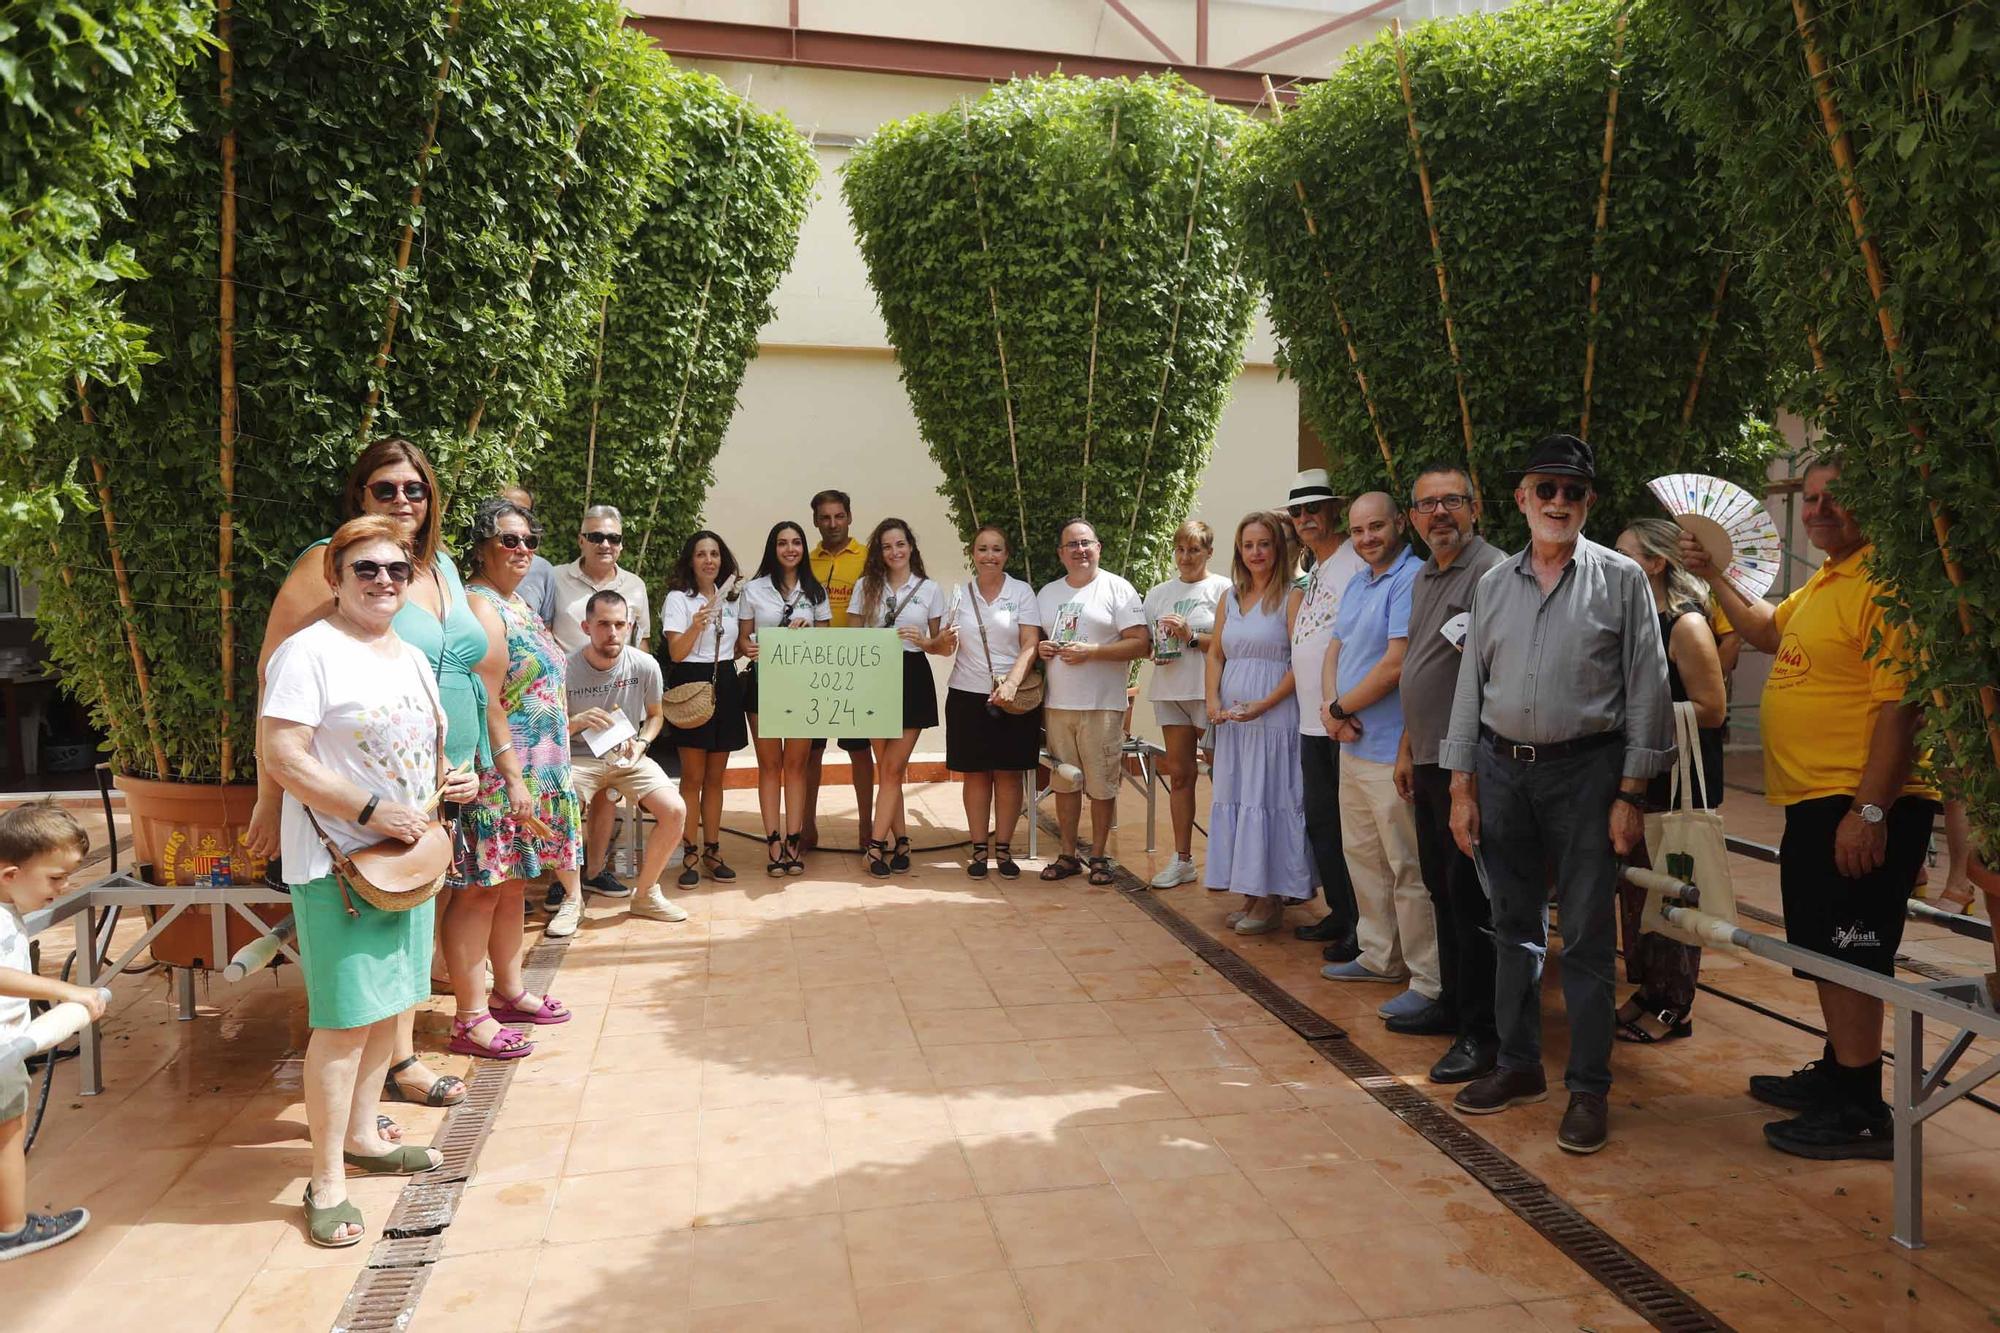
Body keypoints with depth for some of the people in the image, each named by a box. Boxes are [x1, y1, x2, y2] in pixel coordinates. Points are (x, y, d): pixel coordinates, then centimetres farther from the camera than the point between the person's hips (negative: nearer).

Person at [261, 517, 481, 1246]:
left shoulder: (412, 657, 14)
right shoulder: (309, 652, -11)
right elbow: (282, 756, -18)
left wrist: (450, 782, 4)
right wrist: (370, 810, -23)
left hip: (405, 855, 8)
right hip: (338, 861, -8)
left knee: (387, 1005, 16)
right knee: (345, 1019, -6)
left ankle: (361, 1136, 32)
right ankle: (326, 1182, 6)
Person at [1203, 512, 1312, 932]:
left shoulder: (1292, 598, -5)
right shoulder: (1229, 599, 14)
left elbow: (1302, 662, -12)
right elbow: (1216, 654, 15)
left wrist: (1263, 705, -19)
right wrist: (1212, 700, -1)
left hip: (1273, 716, -6)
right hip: (1230, 719, 6)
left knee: (1267, 800, -4)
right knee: (1234, 799, 8)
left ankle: (1271, 901, 5)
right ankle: (1251, 895, 17)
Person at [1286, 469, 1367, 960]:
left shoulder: (1356, 562, -10)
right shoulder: (1311, 572, 18)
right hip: (1312, 721, 9)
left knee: (1350, 825, -3)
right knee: (1320, 821, 15)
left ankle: (1363, 931, 6)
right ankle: (1339, 914, 27)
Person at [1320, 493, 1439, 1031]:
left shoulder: (1412, 579, -15)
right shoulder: (1356, 584, 15)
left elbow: (1395, 665, -21)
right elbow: (1334, 653, 15)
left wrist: (1338, 708, -9)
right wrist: (1332, 708, -5)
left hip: (1393, 749, -10)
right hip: (1353, 744, 10)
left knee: (1408, 867, -5)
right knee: (1361, 853, 18)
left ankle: (1431, 984, 3)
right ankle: (1380, 956, 32)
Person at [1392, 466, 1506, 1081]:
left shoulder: (1492, 571, -13)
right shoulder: (1423, 577, 16)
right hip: (1429, 760, 9)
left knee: (1471, 895, -4)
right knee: (1441, 888, 18)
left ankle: (1482, 1032, 6)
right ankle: (1452, 1002, 31)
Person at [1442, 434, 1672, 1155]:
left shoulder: (1621, 579, -1)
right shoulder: (1494, 582, 9)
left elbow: (1647, 691, -3)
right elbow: (1471, 685, 10)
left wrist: (1629, 794, -8)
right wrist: (1461, 786, 6)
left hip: (1585, 770, -4)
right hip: (1501, 768, 4)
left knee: (1586, 937, 1)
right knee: (1514, 926, 13)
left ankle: (1588, 1088, 12)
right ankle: (1519, 1064, 27)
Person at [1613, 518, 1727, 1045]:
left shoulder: (1686, 626, -14)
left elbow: (1712, 710, -16)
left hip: (1682, 780, -8)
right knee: (1636, 884, 13)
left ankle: (1674, 1007, 11)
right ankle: (1647, 991, 26)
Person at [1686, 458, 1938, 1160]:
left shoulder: (1884, 587, -17)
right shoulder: (1822, 584, 15)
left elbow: (1901, 705, -23)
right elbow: (1769, 631, 36)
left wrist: (1870, 811, -25)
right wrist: (1714, 575, 26)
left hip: (1861, 809, -10)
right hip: (1813, 802, 10)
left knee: (1848, 954, -3)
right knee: (1824, 949, 19)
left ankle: (1860, 1111, 8)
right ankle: (1835, 1074, 34)